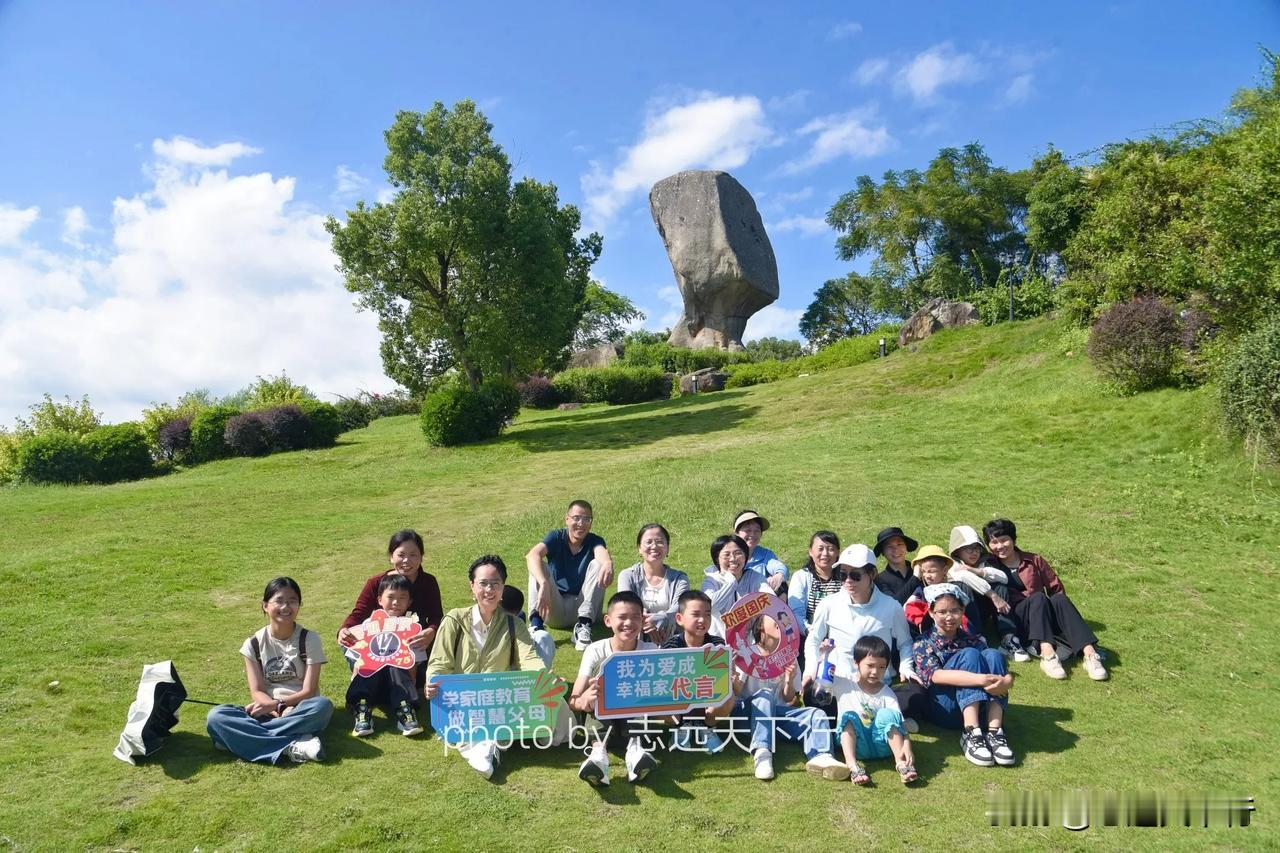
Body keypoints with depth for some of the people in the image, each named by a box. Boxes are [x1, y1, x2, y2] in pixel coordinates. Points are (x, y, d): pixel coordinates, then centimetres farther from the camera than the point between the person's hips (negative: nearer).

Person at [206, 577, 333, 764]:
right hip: (268, 712, 2)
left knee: (323, 706, -35)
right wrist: (282, 710, -20)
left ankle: (252, 738, -25)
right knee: (215, 716, -25)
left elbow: (308, 691, -7)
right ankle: (293, 746, -35)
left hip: (301, 712, -2)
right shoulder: (254, 643, 3)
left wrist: (275, 704, -20)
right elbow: (256, 692, -2)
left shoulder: (309, 639, -2)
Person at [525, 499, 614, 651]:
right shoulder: (556, 537, -4)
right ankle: (536, 624, -34)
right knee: (538, 565, -20)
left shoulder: (594, 541, -3)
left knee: (598, 564, -21)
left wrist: (608, 563, -56)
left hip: (583, 607, 0)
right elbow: (532, 555, -25)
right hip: (555, 610, 0)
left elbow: (602, 553, -30)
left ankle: (583, 625, -29)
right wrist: (544, 584, -45)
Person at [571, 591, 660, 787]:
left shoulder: (650, 651, -8)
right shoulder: (596, 651, -11)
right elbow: (573, 700, -18)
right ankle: (599, 752, -43)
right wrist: (584, 701, -42)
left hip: (638, 716, 1)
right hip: (601, 715, -1)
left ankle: (635, 748, -39)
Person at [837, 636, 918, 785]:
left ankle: (901, 762, -34)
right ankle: (852, 765, -45)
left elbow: (898, 721, -10)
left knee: (887, 714, -23)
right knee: (849, 716, -28)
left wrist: (907, 744, -29)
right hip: (855, 744, 0)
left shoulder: (887, 694, 2)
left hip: (880, 744, 0)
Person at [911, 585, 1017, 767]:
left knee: (992, 655, -18)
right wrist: (980, 680, -32)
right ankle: (971, 734, -33)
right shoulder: (923, 644, 4)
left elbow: (1007, 674, 2)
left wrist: (1005, 681, -25)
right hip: (943, 710, -4)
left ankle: (994, 732, -28)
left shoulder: (972, 641, 16)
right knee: (969, 655, -23)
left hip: (978, 708, 4)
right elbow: (935, 675, -18)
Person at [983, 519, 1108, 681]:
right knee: (1038, 597, -31)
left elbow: (1056, 587, 13)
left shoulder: (1033, 560, 13)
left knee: (1059, 599, -28)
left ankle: (1090, 654, -42)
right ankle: (1047, 655, -49)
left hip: (1042, 616, 3)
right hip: (1012, 624, -3)